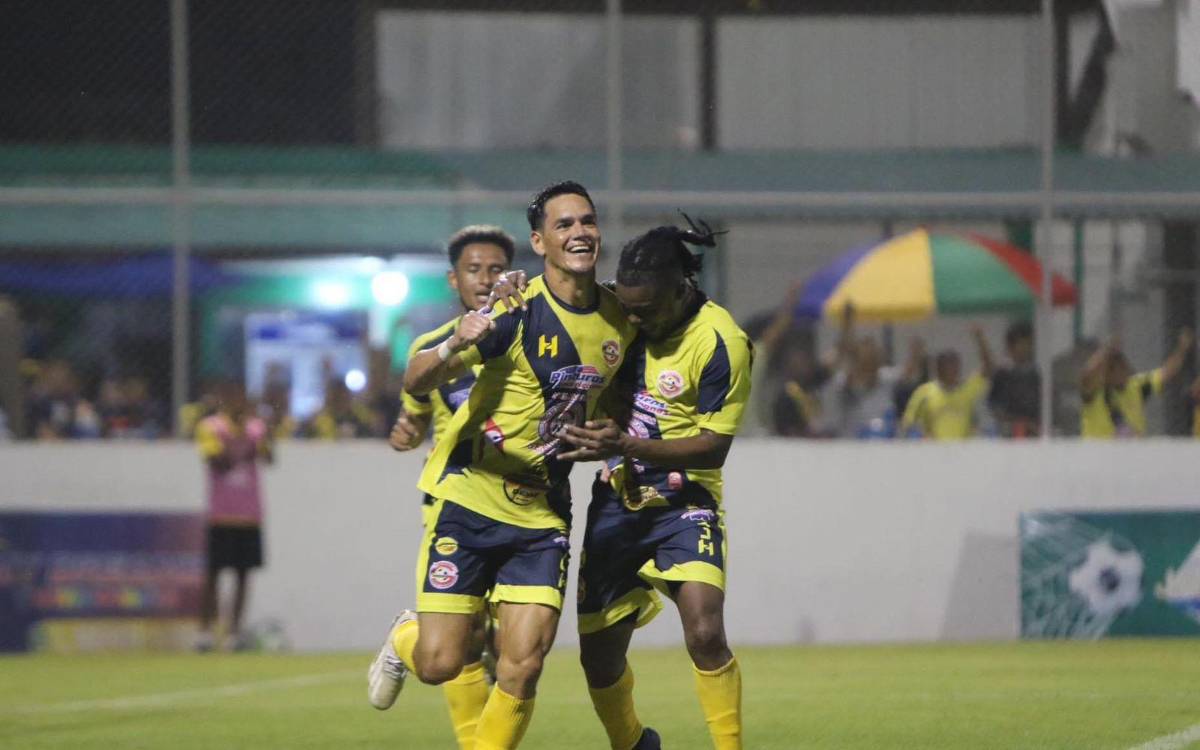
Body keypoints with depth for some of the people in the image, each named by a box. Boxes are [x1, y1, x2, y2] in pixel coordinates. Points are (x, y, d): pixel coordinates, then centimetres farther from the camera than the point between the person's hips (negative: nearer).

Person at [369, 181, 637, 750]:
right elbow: (414, 382, -18)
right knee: (439, 664, -3)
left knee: (523, 664, -9)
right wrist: (452, 349, -36)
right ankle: (403, 639, 32)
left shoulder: (620, 317, 1)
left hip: (543, 510, 4)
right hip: (470, 496, -4)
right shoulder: (515, 313, -15)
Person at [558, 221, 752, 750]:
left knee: (705, 635, -25)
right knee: (599, 656, 8)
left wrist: (627, 445, -26)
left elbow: (713, 448, -17)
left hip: (683, 501, -5)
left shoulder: (720, 343, -19)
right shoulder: (620, 313, -4)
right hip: (617, 498, 5)